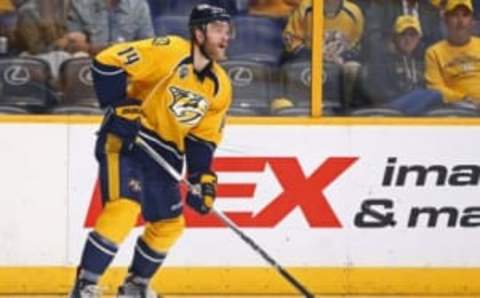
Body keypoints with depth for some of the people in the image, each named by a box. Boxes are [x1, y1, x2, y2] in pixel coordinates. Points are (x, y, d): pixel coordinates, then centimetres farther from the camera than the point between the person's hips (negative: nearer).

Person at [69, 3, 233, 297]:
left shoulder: (220, 87, 5)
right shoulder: (169, 52, -17)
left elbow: (203, 138, 10)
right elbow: (108, 61, -19)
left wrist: (202, 177, -2)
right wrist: (119, 106, -23)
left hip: (163, 154, 8)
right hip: (124, 140, -8)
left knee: (170, 224, 13)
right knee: (125, 207, -25)